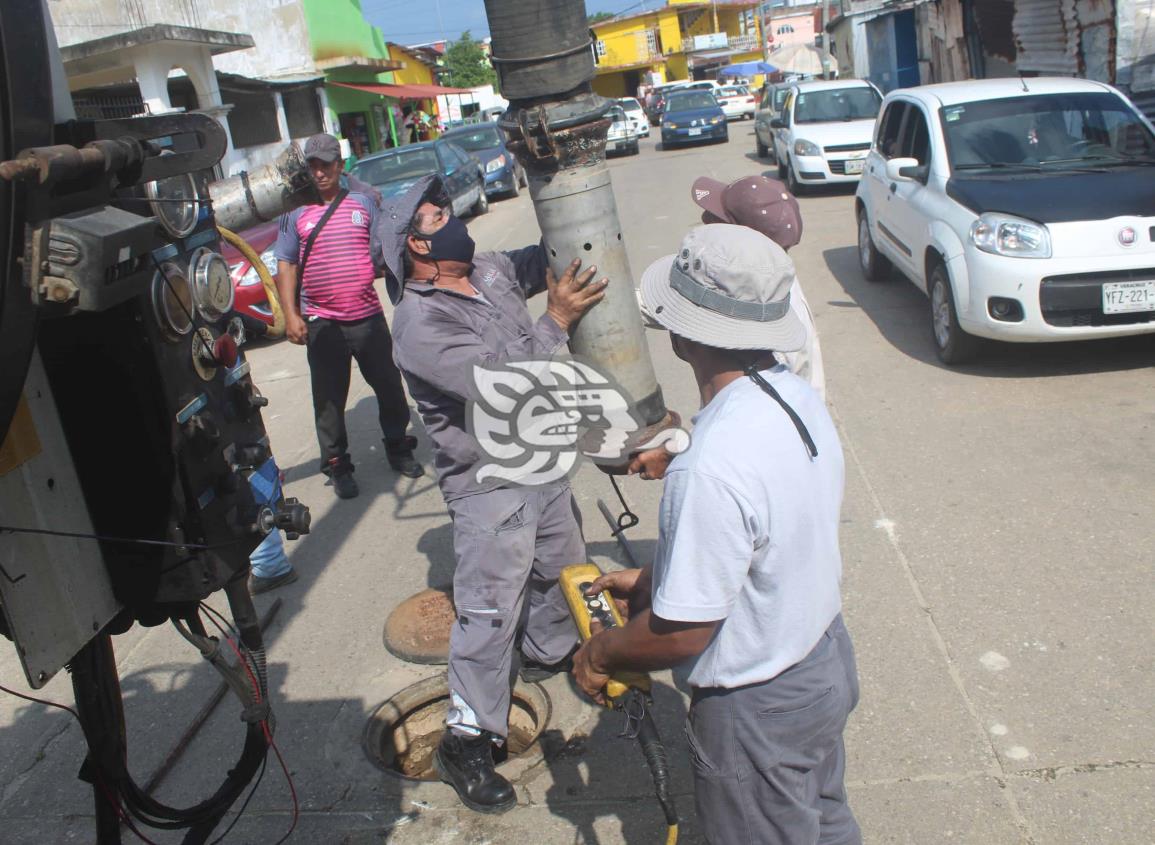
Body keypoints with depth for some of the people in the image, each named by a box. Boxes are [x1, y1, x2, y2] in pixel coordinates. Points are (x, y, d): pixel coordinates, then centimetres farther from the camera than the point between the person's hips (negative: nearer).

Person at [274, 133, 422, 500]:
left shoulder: (363, 202, 8)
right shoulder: (296, 212, 3)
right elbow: (286, 266, 1)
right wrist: (291, 315, -7)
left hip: (368, 317, 2)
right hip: (322, 323, -2)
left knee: (389, 386, 12)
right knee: (329, 398, 5)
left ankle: (398, 447, 32)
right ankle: (336, 464, 19)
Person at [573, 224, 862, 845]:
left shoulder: (711, 469, -38)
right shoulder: (798, 396, -8)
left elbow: (681, 632, -28)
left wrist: (598, 655, -9)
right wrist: (651, 578, 10)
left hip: (760, 712, -8)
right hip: (828, 659, 8)